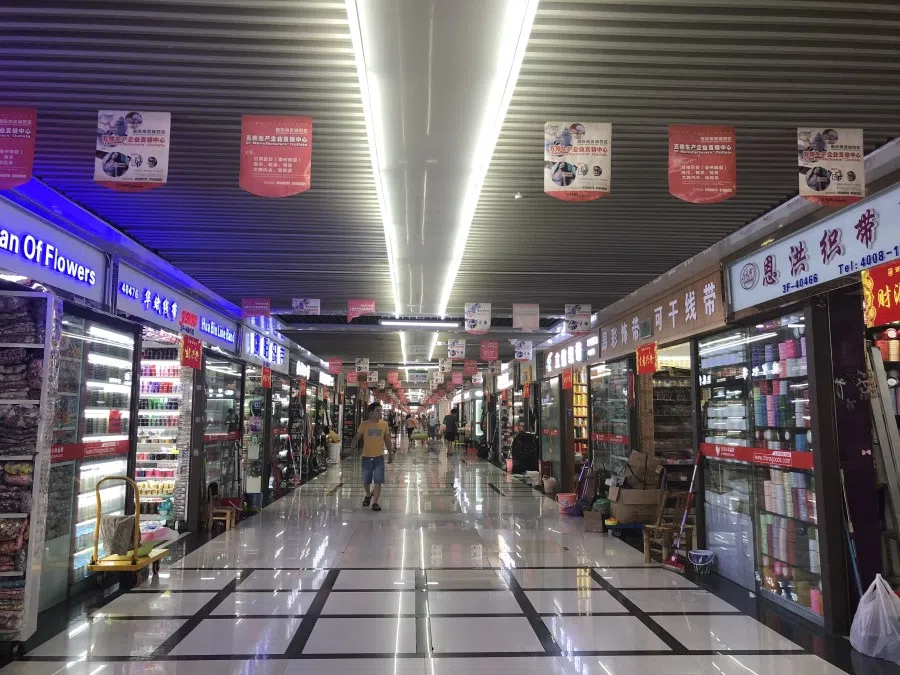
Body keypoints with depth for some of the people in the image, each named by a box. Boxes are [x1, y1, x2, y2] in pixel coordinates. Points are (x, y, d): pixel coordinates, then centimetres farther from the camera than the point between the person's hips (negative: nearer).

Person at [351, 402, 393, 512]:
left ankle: (375, 502, 5)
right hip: (366, 457, 0)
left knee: (378, 481, -5)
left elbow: (387, 440, 9)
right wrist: (352, 445, -26)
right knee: (366, 481, 12)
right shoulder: (364, 424, -5)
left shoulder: (384, 424, 1)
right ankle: (368, 495, 40)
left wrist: (390, 453, 11)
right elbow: (357, 436, -6)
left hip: (379, 457, 0)